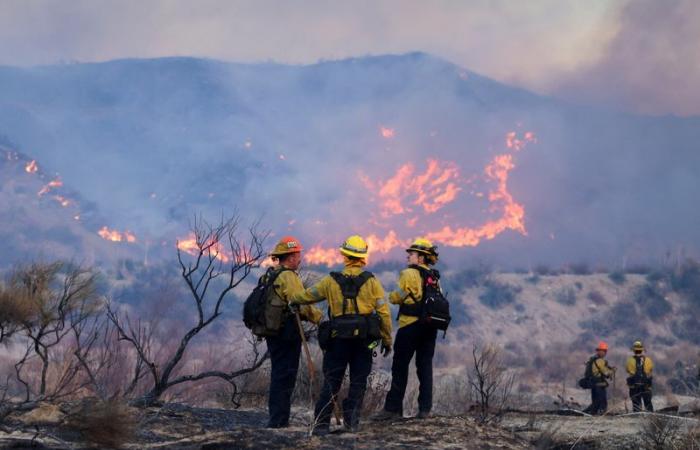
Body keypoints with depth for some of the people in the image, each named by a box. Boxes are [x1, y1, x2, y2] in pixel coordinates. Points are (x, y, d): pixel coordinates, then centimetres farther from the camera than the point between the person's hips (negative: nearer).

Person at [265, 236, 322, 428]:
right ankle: (278, 420, -6)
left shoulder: (270, 275, 14)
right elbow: (301, 305, -23)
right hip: (288, 332, -9)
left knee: (278, 374, 16)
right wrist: (320, 318, -13)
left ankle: (277, 418, 20)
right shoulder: (288, 277, -16)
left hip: (272, 331, 9)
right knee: (285, 375, -5)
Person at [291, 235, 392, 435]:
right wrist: (387, 339, 6)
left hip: (338, 338, 0)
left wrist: (293, 299, 33)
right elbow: (384, 312, -2)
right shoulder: (371, 281, -1)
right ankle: (351, 419, 5)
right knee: (358, 381, 10)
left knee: (331, 382, 5)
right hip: (364, 340, 0)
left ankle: (321, 423, 0)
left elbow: (307, 296, 11)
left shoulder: (332, 281, 0)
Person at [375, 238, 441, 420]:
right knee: (425, 366, 8)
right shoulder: (434, 277, 12)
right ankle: (425, 408, 5)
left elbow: (397, 297, -7)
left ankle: (393, 408, -2)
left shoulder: (409, 274, -8)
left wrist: (391, 296, 13)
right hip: (430, 326, 6)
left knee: (400, 367, -1)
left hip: (410, 324, -6)